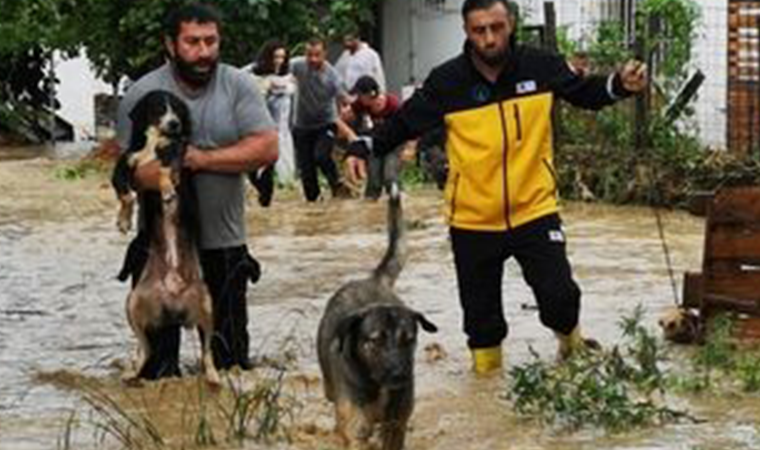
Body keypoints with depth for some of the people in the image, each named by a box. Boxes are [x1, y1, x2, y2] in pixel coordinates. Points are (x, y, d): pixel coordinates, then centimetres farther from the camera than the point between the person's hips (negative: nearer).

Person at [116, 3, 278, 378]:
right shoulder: (142, 95, -7)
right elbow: (132, 168, -13)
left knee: (231, 356, 13)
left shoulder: (238, 86, -4)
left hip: (224, 240, 1)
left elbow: (267, 148, -13)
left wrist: (203, 158, -18)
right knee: (159, 353, 11)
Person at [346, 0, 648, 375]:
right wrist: (364, 147, -16)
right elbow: (404, 123, -1)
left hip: (534, 210, 0)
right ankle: (486, 375, 34)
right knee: (481, 308, 10)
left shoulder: (541, 66, -6)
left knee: (559, 294, -5)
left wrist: (620, 85, -10)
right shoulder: (446, 81, -10)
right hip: (473, 221, 0)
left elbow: (583, 93, 9)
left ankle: (570, 338, 29)